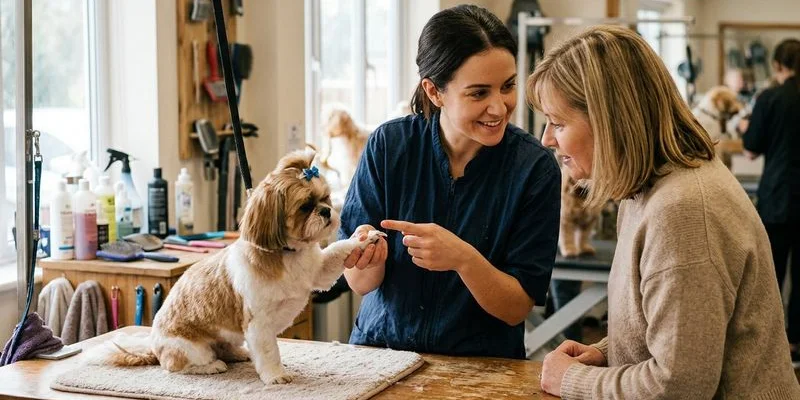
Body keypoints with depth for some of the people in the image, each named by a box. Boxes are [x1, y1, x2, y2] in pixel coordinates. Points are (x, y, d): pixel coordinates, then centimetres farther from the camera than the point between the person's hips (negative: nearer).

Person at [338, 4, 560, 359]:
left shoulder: (535, 166, -10)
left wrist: (463, 259, -25)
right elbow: (361, 284, 0)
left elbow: (517, 309, -7)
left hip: (483, 364, -1)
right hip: (380, 349, 1)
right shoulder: (389, 145, -5)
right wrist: (368, 260, -22)